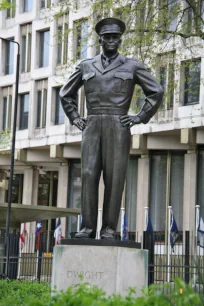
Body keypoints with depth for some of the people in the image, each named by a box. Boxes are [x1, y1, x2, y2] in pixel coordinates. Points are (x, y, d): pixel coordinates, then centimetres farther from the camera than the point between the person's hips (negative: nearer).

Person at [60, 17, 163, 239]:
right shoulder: (86, 66, 15)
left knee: (114, 178, -6)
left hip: (118, 127, -2)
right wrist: (74, 118, 10)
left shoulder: (131, 66, 8)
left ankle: (109, 229, -3)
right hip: (92, 127, 2)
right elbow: (66, 94, 24)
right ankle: (88, 227, -7)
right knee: (89, 175, -8)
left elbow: (156, 92, 8)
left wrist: (140, 118, -1)